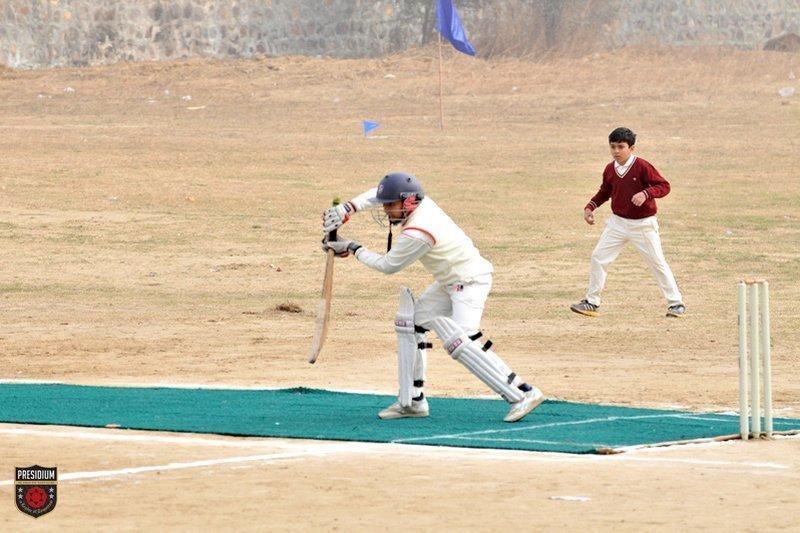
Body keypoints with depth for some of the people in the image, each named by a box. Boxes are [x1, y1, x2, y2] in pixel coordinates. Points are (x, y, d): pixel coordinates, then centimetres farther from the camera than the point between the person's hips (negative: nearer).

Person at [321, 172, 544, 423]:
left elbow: (387, 265, -12)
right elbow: (378, 194, 16)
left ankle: (523, 394, -25)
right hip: (450, 282, 11)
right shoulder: (419, 202, -3)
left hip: (469, 281, -11)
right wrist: (346, 209, 4)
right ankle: (412, 401, 17)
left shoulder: (416, 234, -27)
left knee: (460, 343, -24)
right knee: (410, 322, 13)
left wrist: (353, 248, -1)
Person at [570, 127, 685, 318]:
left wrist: (646, 193, -33)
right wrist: (590, 207, 7)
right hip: (618, 222, 6)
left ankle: (675, 303, 8)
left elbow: (664, 186, -17)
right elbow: (605, 192, 19)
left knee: (657, 262, -2)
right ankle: (591, 302, 9)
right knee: (598, 258, 1)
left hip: (643, 225, -5)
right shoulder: (610, 169, 1)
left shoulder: (642, 167, -17)